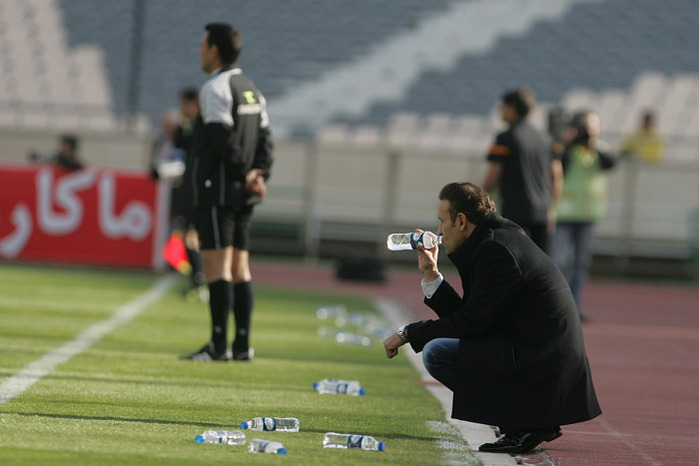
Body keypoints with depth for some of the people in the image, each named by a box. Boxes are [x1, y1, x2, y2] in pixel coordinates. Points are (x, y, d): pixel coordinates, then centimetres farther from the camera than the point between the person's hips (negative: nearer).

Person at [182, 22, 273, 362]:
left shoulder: (215, 88, -10)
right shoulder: (251, 90, 17)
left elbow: (223, 139, -17)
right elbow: (265, 138, 11)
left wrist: (246, 175, -10)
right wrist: (259, 175, 0)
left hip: (217, 189, -9)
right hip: (242, 194, 9)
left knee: (216, 265, -10)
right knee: (240, 267, 8)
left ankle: (218, 345, -13)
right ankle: (242, 344, 7)